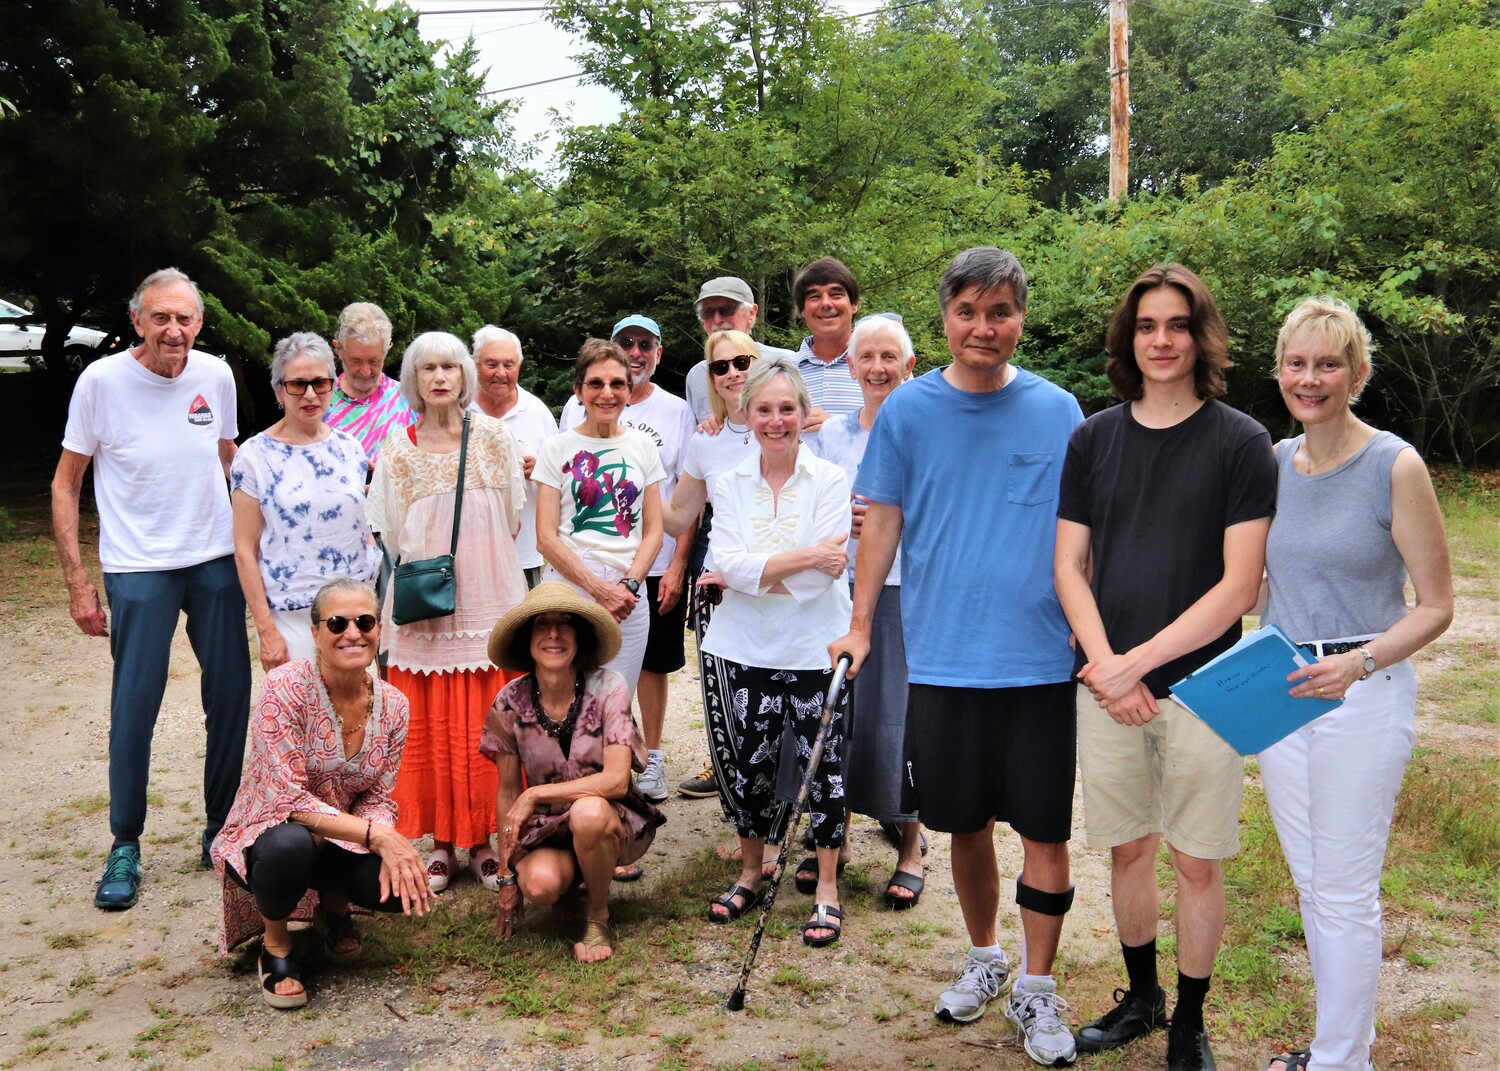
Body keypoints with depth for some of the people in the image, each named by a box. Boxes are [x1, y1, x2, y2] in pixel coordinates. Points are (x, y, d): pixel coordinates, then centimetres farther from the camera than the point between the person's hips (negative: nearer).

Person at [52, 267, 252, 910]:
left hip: (217, 562, 3)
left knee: (231, 698, 6)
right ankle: (125, 848, 12)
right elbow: (66, 484, -2)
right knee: (133, 706, -4)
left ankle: (222, 832, 23)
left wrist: (250, 544, 13)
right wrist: (77, 582, -7)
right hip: (138, 568, -3)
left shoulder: (215, 376, 1)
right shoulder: (101, 381, -8)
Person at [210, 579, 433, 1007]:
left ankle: (334, 902, 14)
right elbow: (288, 798, -26)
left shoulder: (392, 705, -6)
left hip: (341, 843, 4)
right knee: (291, 843, -39)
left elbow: (377, 797, -2)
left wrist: (391, 846, -24)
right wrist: (376, 835, -33)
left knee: (404, 887, -24)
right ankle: (275, 948, -6)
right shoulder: (287, 687, -23)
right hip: (266, 839, -4)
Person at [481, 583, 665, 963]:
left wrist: (536, 794, -22)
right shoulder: (511, 703, -9)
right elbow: (507, 792, -1)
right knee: (540, 883, -31)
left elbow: (616, 780, -22)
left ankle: (598, 918, -9)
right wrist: (507, 878, 0)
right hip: (545, 829, 2)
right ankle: (574, 872, 8)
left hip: (611, 820, -1)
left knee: (587, 811, -36)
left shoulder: (607, 688, -16)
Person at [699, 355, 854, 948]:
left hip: (813, 650, -3)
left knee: (822, 763, 3)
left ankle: (827, 888, 20)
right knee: (747, 764, 10)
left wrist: (743, 574, -13)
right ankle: (750, 872, 32)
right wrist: (806, 556, -18)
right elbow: (730, 564, -10)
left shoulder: (831, 481, -6)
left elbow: (820, 578, -15)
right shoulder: (730, 485, 5)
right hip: (742, 649, 3)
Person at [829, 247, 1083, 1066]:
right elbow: (882, 519, 5)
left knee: (1044, 832, 3)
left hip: (1039, 660, -1)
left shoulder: (1058, 412, 0)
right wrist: (860, 625, 2)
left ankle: (1035, 992, 20)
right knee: (965, 825, 14)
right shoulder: (908, 410, 1)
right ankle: (983, 961, 36)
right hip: (942, 656, 1)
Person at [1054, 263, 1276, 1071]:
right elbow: (1069, 565, 5)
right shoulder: (1093, 439, 5)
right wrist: (1104, 664, -9)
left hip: (1200, 684, -3)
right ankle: (1141, 997, 34)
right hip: (1107, 687, 3)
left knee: (1197, 861, 6)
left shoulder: (1242, 443, -4)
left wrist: (1139, 660, -14)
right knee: (1126, 849, 13)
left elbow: (1238, 586, -10)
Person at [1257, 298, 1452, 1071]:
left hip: (1364, 692, -6)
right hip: (1279, 689, 6)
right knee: (1309, 883, 15)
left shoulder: (1395, 466, -11)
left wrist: (1360, 662, -24)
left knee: (1345, 891, 1)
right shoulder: (1273, 462, 5)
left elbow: (1435, 606, -8)